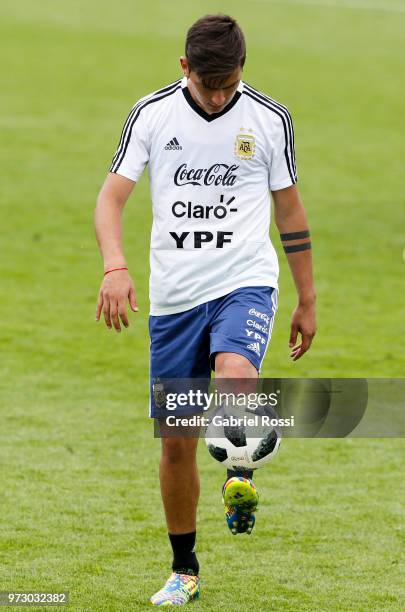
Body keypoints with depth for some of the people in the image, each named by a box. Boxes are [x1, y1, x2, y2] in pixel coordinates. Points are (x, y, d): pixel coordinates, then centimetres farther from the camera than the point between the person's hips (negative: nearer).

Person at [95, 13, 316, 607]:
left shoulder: (269, 119, 0)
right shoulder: (152, 114, -1)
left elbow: (290, 211, 10)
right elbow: (112, 196, -5)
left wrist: (308, 301, 12)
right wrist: (115, 265, -24)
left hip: (245, 282, -2)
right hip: (174, 295, 2)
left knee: (235, 374, -36)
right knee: (176, 441, 6)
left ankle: (240, 476, -12)